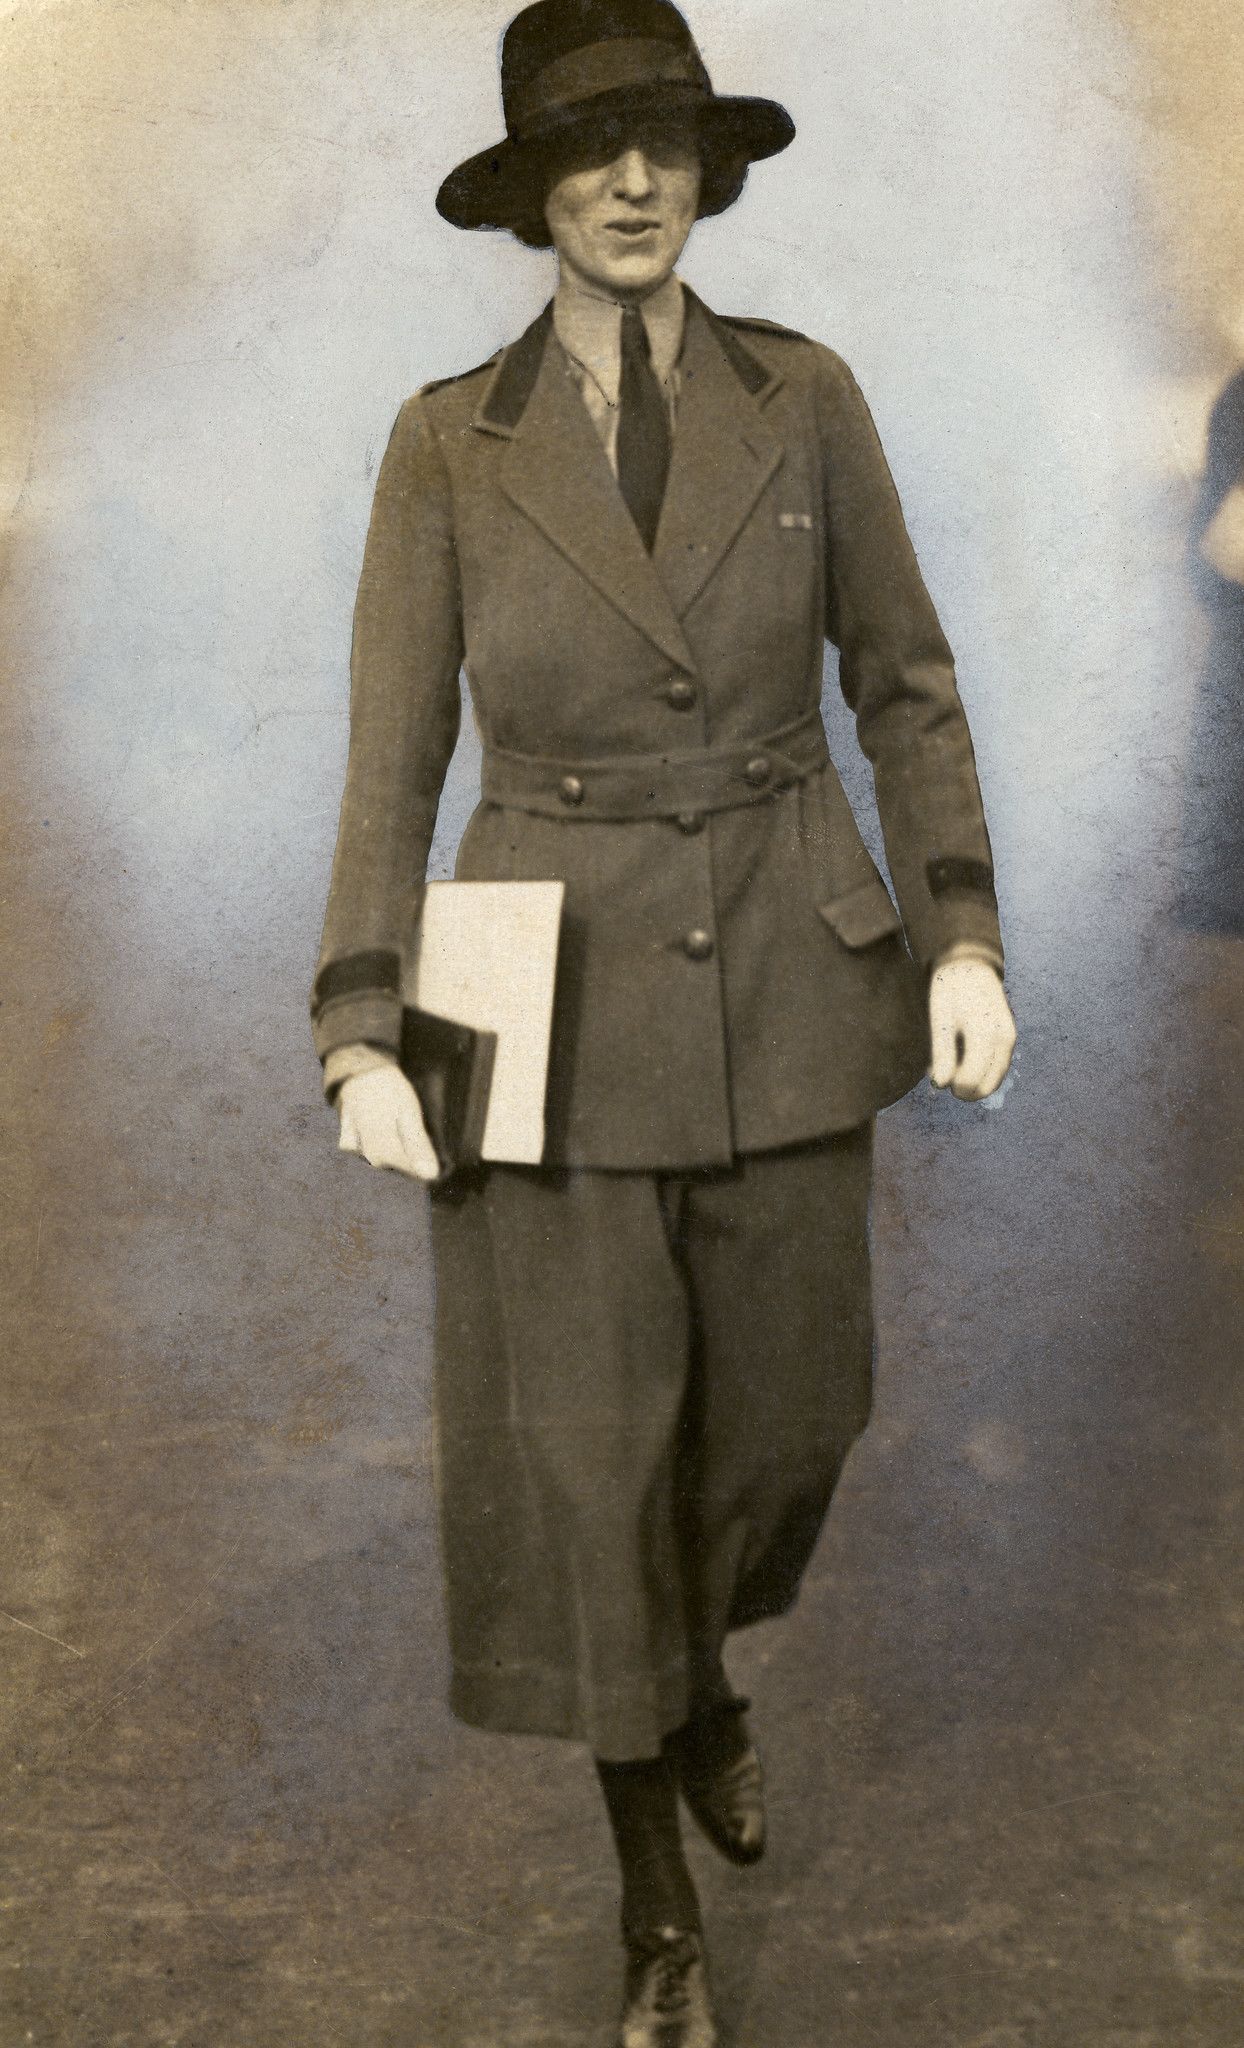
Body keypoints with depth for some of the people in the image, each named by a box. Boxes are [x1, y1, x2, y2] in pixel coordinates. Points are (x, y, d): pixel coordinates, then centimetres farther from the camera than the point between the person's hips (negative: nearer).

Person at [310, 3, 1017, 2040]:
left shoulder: (805, 397, 0)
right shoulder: (447, 441, -3)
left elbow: (905, 683, 5)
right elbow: (392, 755, -2)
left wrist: (964, 937, -5)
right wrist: (362, 1037, -10)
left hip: (788, 978, 2)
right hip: (563, 997, -1)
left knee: (778, 1400, 13)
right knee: (580, 1444, 2)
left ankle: (694, 1667, 49)